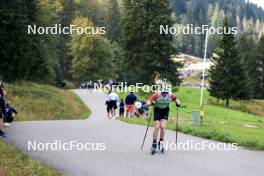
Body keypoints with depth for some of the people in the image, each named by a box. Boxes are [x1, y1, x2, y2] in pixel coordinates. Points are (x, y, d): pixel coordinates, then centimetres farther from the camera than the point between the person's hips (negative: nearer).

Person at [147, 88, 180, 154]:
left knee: (162, 127, -13)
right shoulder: (157, 95, -27)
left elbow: (176, 99, -1)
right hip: (157, 110, -1)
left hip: (165, 110, 1)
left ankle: (160, 143, 6)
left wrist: (178, 103, -22)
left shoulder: (171, 95, -21)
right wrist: (151, 103, -45)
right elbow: (148, 101, -24)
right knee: (157, 127, -11)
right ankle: (154, 144, 0)